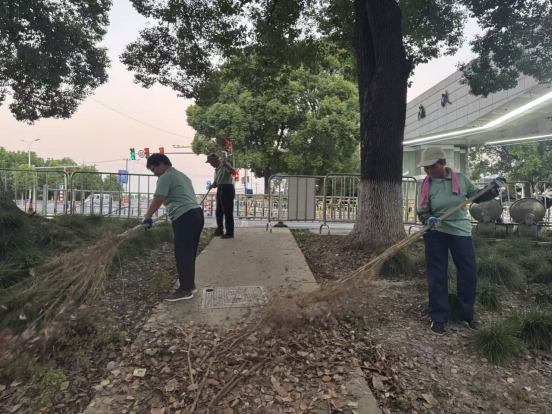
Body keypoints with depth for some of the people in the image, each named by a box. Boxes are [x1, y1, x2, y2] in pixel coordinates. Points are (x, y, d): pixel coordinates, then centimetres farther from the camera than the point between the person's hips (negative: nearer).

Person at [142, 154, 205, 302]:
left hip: (184, 217, -10)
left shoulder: (165, 177, -4)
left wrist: (147, 217, -8)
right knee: (189, 254, 15)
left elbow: (158, 200, -14)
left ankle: (185, 290, -1)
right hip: (196, 214, 10)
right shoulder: (182, 175, 26)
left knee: (182, 255, -5)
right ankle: (190, 285, 22)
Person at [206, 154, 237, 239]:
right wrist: (213, 185, 0)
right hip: (220, 189, 10)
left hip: (227, 188, -10)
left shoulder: (224, 165, -6)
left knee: (227, 212, -7)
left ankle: (230, 232, -2)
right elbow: (216, 182, 22)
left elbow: (234, 172, -22)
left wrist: (226, 165, -35)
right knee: (218, 211, 15)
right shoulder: (217, 169, 21)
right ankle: (220, 230, 27)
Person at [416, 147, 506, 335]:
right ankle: (438, 318, 17)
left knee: (469, 273, 7)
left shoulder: (461, 179, -4)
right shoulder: (426, 185, -5)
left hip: (461, 231, 1)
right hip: (435, 234, -1)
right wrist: (428, 219, -26)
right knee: (437, 276, 3)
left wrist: (492, 189, -5)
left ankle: (466, 314, 28)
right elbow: (422, 212, -5)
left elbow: (476, 196, 11)